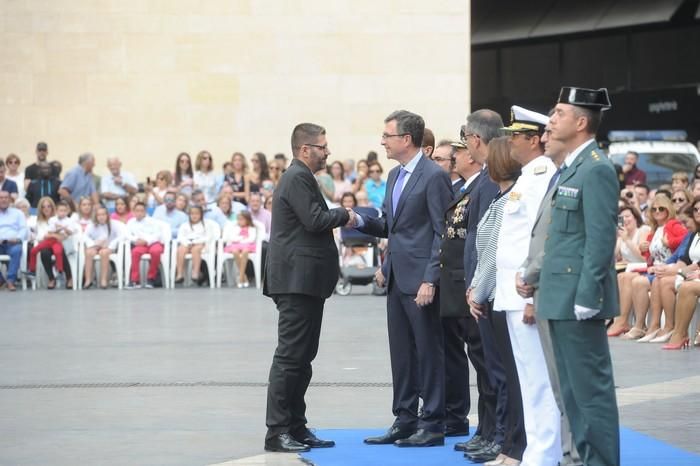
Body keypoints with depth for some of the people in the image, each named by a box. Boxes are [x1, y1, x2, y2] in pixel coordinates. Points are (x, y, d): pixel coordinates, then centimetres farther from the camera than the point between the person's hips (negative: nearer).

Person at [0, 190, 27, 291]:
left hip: (12, 242, -1)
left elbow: (23, 229, 10)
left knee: (17, 250, -38)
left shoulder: (18, 213, 22)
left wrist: (18, 238, -13)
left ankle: (10, 280, -36)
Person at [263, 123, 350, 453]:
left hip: (304, 280, 11)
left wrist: (337, 218, 9)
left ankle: (295, 427, 18)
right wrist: (343, 215, -6)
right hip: (297, 280, -11)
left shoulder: (300, 177, 20)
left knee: (301, 357, 13)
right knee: (290, 357, -8)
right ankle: (277, 432, -6)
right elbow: (315, 220, -21)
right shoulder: (298, 178, -13)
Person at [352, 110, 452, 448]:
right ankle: (404, 421, 18)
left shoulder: (434, 176, -12)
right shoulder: (395, 175, 15)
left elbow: (442, 233, -14)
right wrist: (362, 221, 3)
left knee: (428, 351, -1)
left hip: (420, 280, -8)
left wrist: (430, 280, -19)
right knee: (401, 352, 11)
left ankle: (432, 424, 5)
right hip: (397, 278, 8)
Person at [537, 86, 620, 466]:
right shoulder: (570, 168, 16)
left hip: (578, 298, -10)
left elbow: (601, 240, -19)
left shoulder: (596, 170, -13)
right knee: (572, 388, 13)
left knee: (591, 388, -5)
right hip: (561, 298, 10)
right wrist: (541, 284, 17)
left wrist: (585, 298, -21)